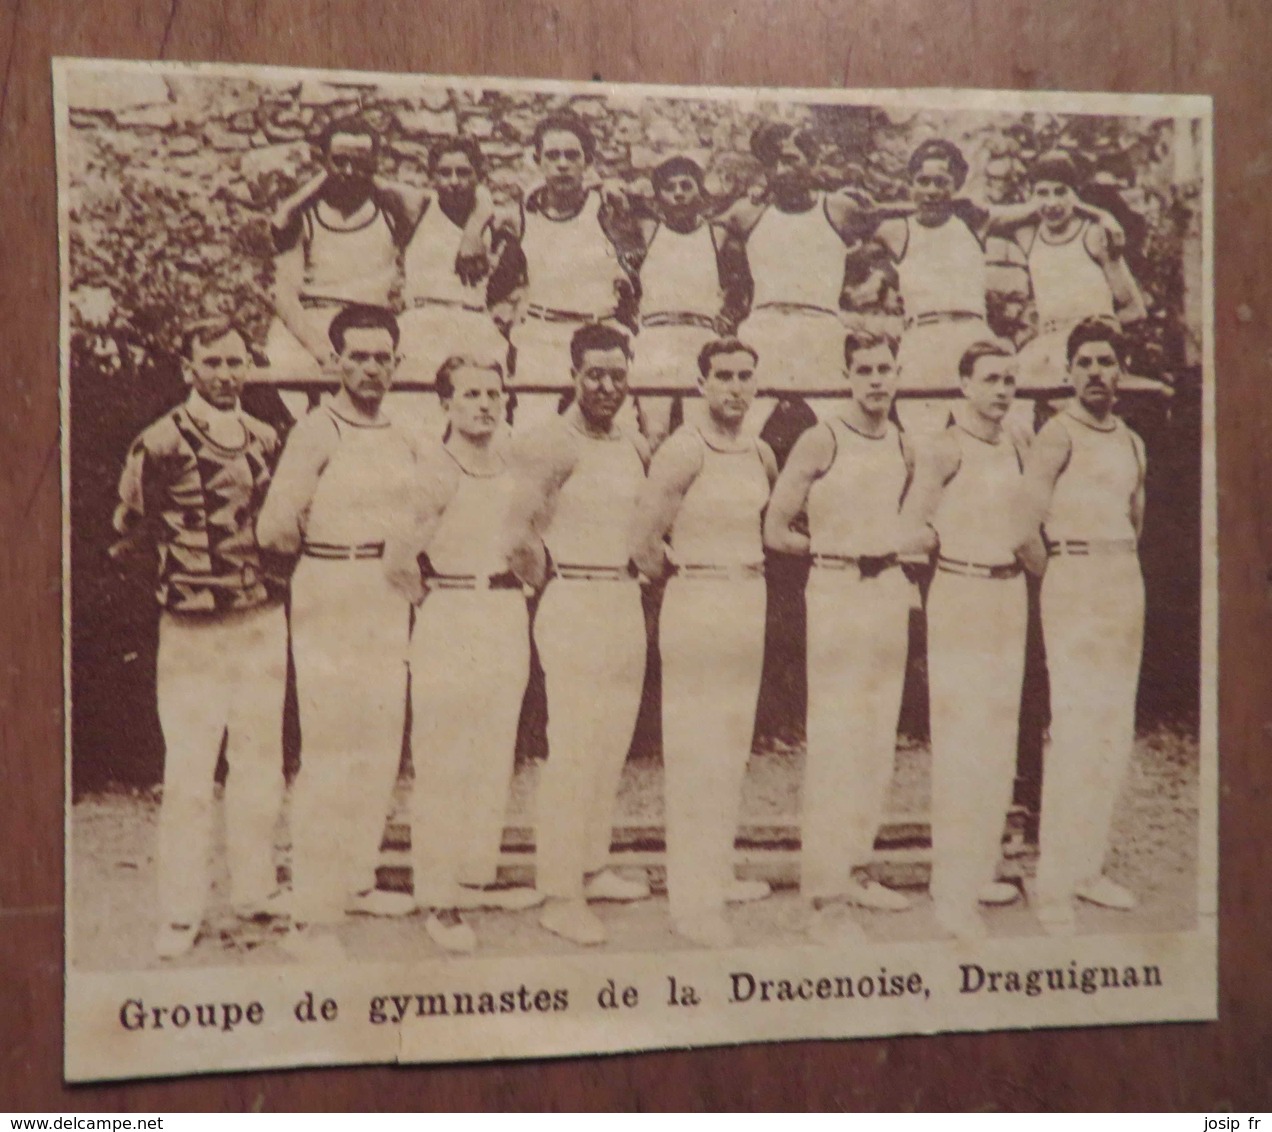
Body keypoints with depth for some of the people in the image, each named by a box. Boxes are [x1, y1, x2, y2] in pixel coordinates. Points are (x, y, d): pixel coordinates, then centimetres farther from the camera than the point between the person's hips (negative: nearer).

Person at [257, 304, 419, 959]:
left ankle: (355, 880, 25)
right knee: (329, 754, -9)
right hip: (331, 601, -7)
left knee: (380, 749, 11)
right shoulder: (317, 433, -9)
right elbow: (275, 529, -10)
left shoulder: (402, 443, 12)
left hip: (388, 603, 7)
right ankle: (311, 914, -5)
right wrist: (324, 558, 6)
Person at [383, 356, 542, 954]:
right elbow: (399, 557, -14)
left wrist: (519, 587, 14)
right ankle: (438, 899, 4)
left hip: (508, 618, 6)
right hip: (449, 622, -6)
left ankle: (477, 876, 24)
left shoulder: (514, 467, 8)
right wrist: (430, 600, 0)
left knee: (495, 760, 11)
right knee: (442, 765, -2)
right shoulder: (434, 468, -10)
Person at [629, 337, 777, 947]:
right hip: (697, 605, -7)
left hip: (749, 603, 7)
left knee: (733, 748, 15)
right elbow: (645, 541, -11)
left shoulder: (761, 454, 9)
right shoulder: (683, 451, -13)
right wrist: (679, 575, 5)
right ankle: (693, 902, 1)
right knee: (696, 753, -5)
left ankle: (718, 874, 28)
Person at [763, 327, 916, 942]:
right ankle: (824, 901, -5)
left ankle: (854, 871, 22)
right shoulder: (821, 441, -8)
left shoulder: (903, 449, 11)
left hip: (890, 592, 7)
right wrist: (835, 549, 5)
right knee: (834, 744, -8)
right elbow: (776, 531, -6)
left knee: (878, 743, 10)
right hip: (837, 592, -7)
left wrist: (894, 564, 9)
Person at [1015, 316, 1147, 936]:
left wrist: (1122, 573, 17)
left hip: (1126, 588, 7)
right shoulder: (1058, 435, -8)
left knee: (1116, 733, 8)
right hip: (1075, 586, -7)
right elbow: (1025, 530, -13)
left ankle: (1089, 866, 18)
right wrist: (1061, 578, 1)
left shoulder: (1132, 444, 15)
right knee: (1076, 729, -12)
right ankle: (1054, 883, -8)